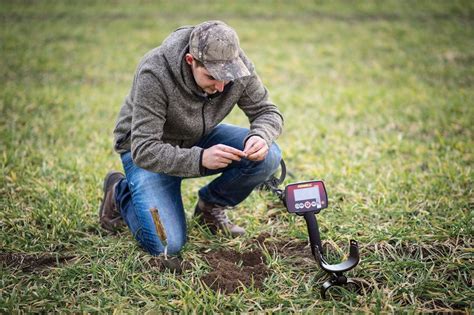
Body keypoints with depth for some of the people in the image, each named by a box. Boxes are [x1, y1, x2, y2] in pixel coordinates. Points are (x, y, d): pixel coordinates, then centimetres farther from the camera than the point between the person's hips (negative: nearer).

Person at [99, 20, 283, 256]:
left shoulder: (237, 65, -21)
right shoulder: (155, 74, -34)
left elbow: (267, 111, -9)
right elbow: (144, 151, -34)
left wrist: (260, 137, -33)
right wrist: (200, 159, -48)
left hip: (200, 139, 5)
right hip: (148, 150, -4)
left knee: (268, 156, -21)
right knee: (166, 245, -19)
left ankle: (211, 206, 6)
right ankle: (120, 193, 12)